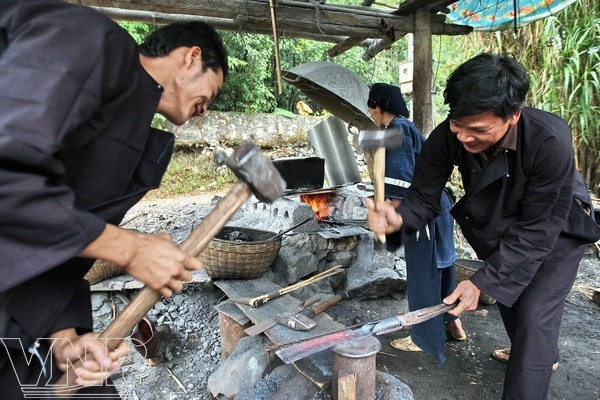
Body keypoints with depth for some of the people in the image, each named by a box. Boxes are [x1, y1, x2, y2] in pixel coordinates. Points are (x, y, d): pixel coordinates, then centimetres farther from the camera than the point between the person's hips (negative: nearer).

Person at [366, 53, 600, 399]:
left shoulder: (550, 142, -39)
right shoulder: (447, 137, -29)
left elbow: (536, 232, -32)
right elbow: (424, 197, -23)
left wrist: (482, 282, -36)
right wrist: (398, 218, -47)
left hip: (556, 230, -4)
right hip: (498, 225, 5)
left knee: (534, 316, -14)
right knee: (505, 290, 21)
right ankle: (542, 356, 53)